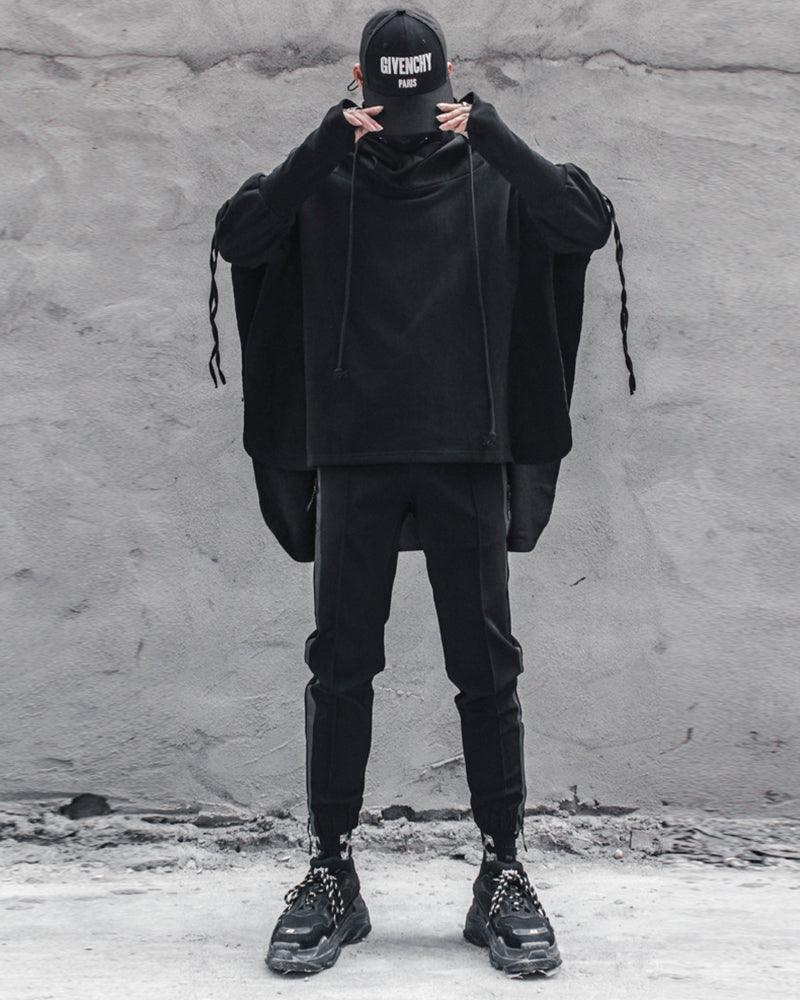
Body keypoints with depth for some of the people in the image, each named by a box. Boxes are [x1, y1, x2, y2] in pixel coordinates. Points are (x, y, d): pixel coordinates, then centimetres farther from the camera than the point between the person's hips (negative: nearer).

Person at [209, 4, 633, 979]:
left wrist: (498, 139, -14)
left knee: (487, 667, 2)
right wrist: (323, 147, -15)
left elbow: (588, 225, -6)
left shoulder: (493, 174, 7)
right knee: (340, 665, 2)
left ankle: (503, 874, 10)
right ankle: (330, 873, 11)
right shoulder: (324, 177, 8)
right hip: (352, 454, 0)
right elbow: (237, 238, -7)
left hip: (468, 455, 0)